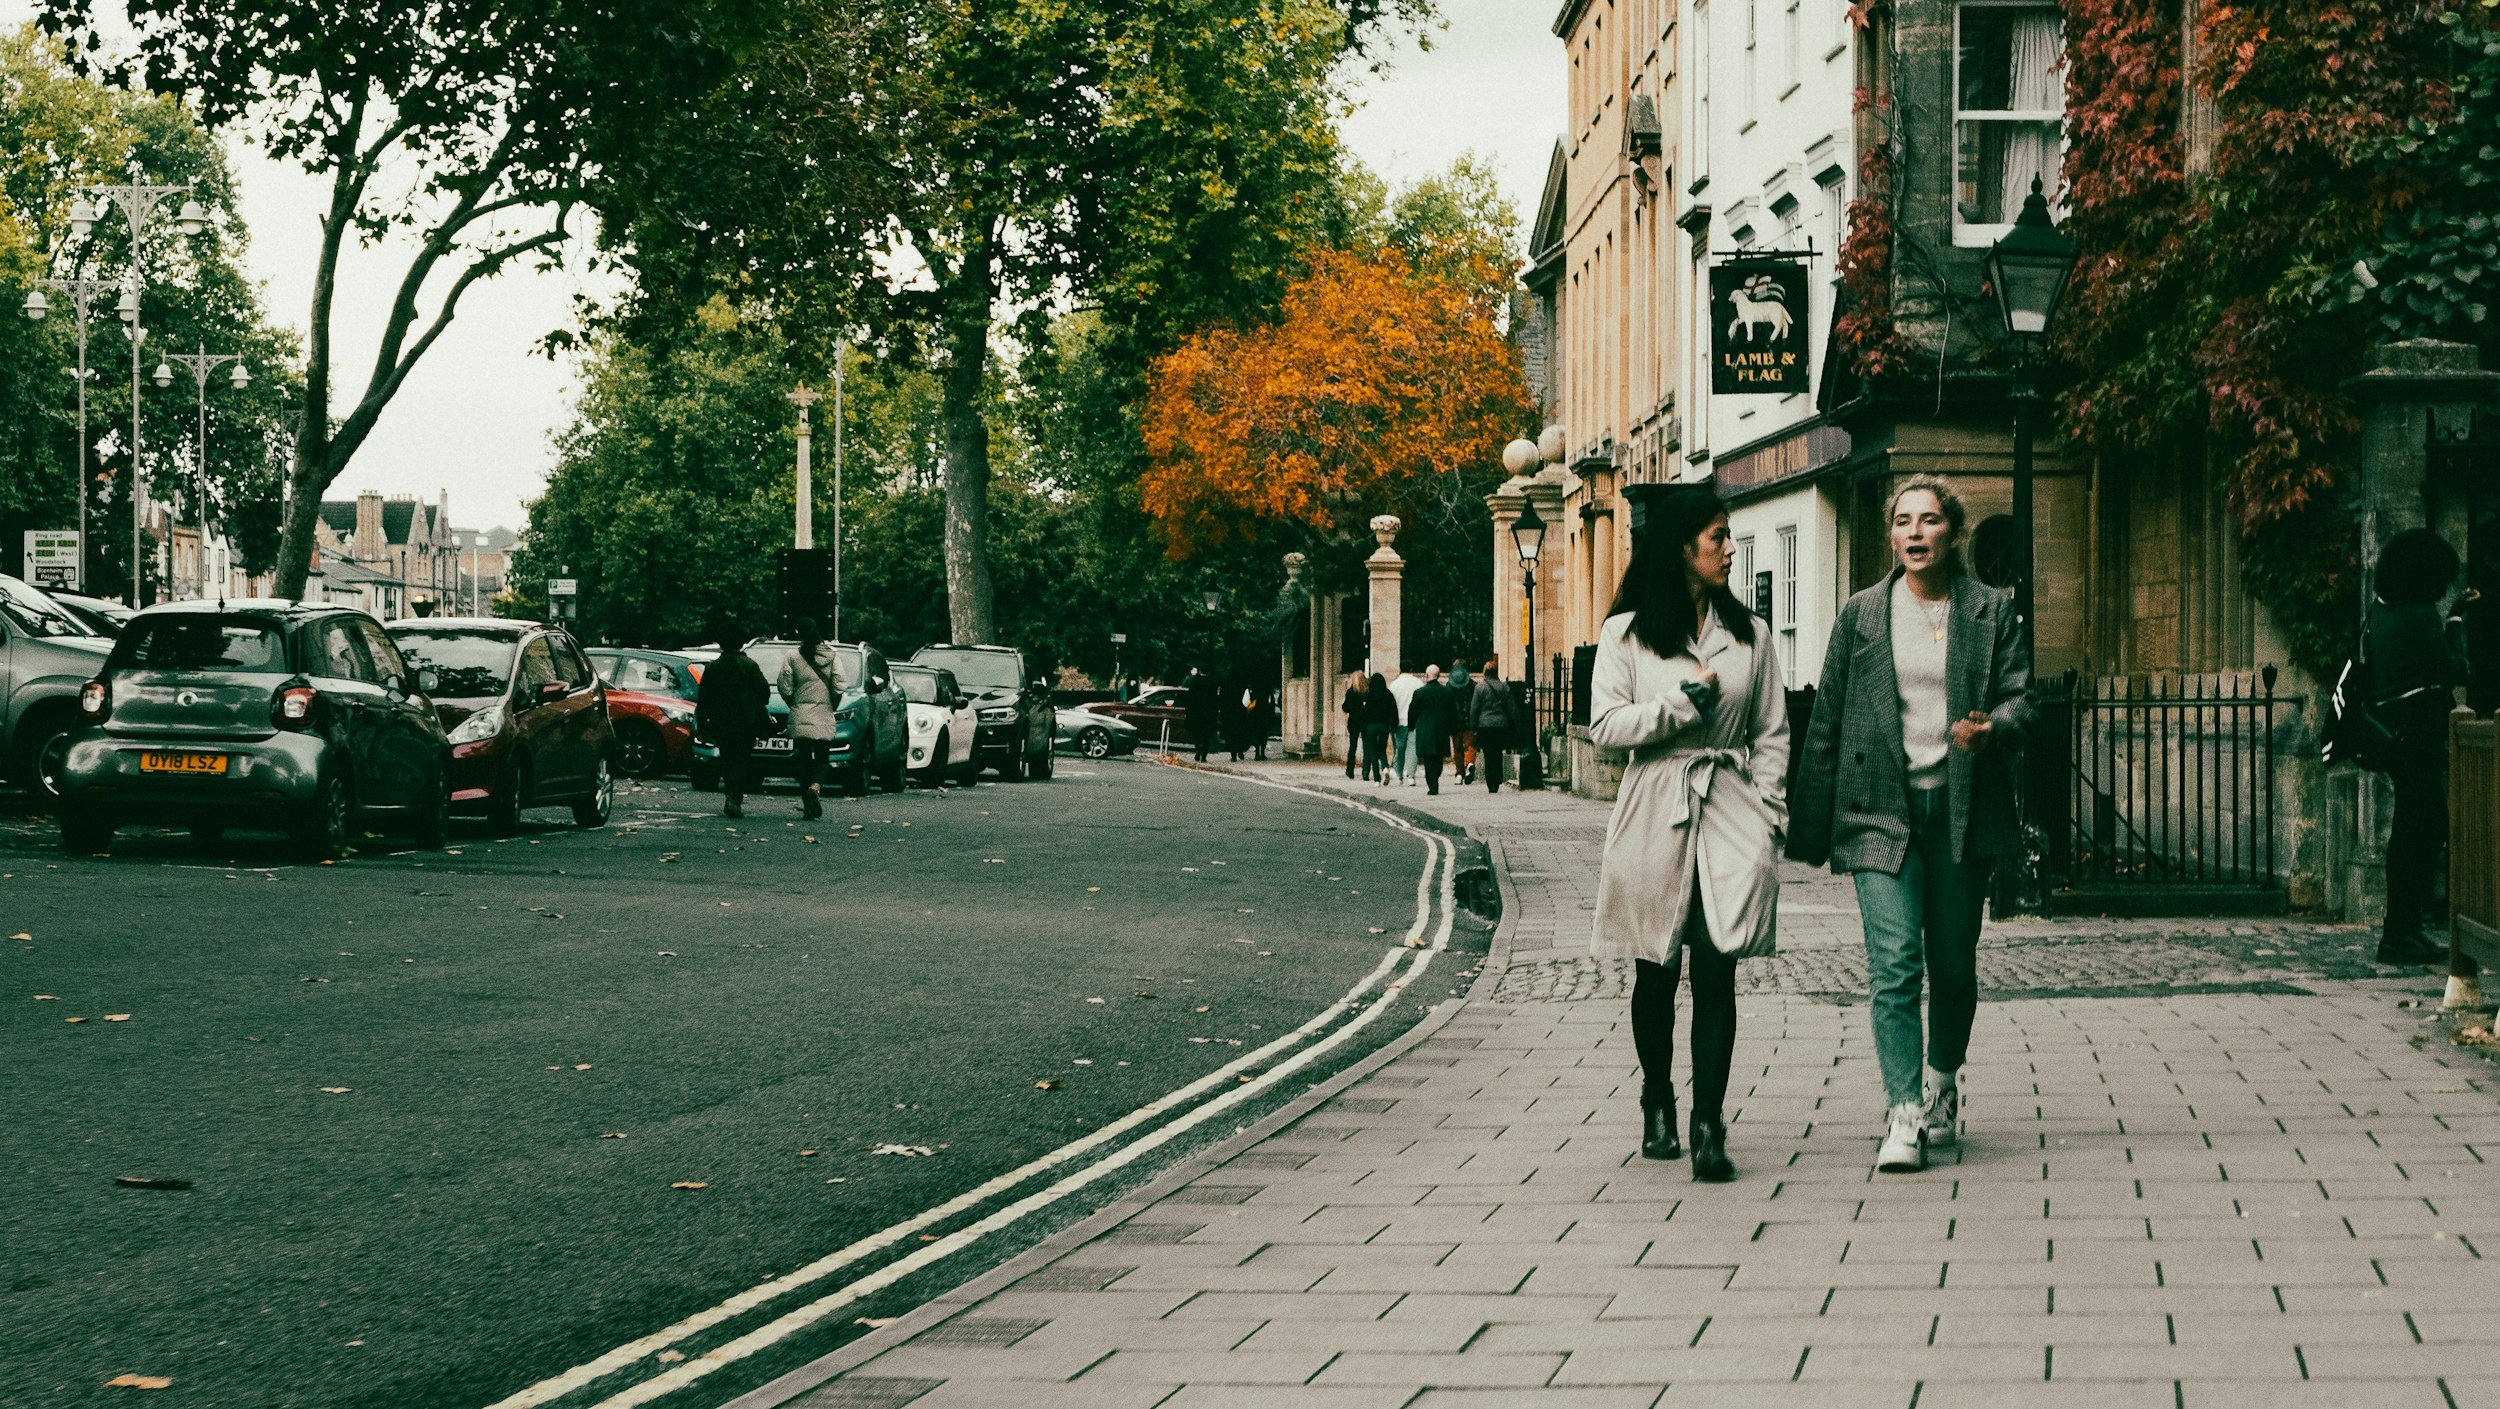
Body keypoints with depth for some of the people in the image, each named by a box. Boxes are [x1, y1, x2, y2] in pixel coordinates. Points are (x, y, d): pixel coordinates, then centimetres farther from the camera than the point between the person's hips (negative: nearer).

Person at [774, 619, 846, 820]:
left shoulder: (793, 657, -4)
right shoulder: (831, 656, 1)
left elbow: (784, 687, -5)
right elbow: (839, 686, -2)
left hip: (800, 717, -1)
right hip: (825, 717, 1)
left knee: (805, 760, 5)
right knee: (820, 760, 8)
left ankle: (808, 805, 1)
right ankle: (816, 786, -22)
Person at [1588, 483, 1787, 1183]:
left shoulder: (1749, 635, 11)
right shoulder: (1626, 633, 4)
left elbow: (1772, 734, 11)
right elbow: (1605, 724, -4)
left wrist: (1769, 817, 1)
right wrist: (1685, 701, -11)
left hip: (1731, 810, 1)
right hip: (1656, 813, -1)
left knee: (1716, 969, -8)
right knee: (1656, 971, 8)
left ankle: (1708, 1125, -9)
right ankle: (1657, 1103, 28)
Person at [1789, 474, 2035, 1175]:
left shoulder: (1992, 610, 6)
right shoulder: (1862, 616, 6)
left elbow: (2020, 696, 2)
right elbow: (1826, 725, 7)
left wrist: (1992, 729, -22)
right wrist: (1811, 827, 5)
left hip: (1962, 807, 1)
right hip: (1881, 808, -1)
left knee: (1954, 963, 9)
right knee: (1894, 962, -11)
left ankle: (1942, 1083, 34)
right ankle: (1903, 1116, -13)